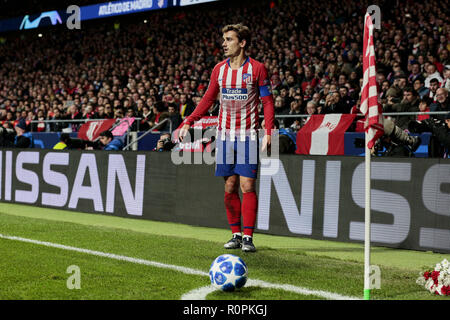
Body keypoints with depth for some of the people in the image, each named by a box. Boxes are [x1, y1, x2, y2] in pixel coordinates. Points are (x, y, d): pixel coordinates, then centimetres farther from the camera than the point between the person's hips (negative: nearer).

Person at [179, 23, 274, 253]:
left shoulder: (256, 68, -3)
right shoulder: (219, 69, 9)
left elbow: (267, 102, -2)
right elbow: (208, 99, 17)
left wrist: (268, 132, -12)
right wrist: (189, 122, 9)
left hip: (247, 135, -4)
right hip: (224, 134, 4)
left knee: (247, 186, -9)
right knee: (230, 187, 4)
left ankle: (248, 237, -5)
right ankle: (236, 235, 12)